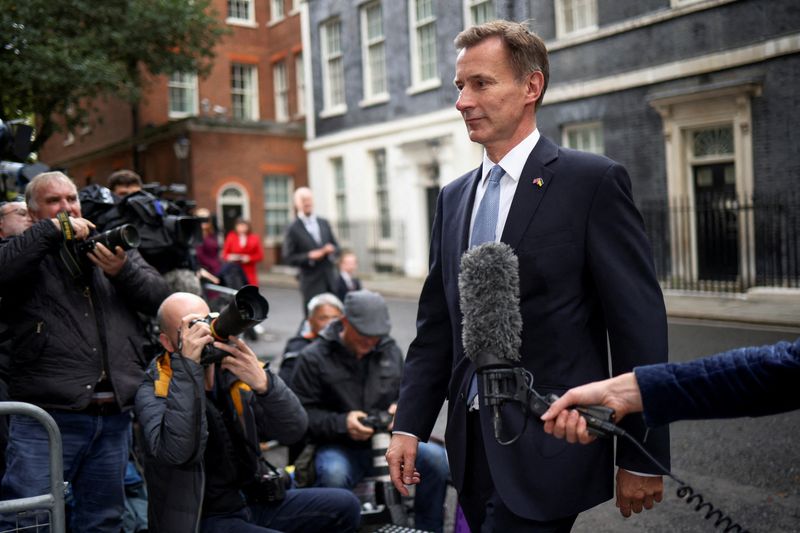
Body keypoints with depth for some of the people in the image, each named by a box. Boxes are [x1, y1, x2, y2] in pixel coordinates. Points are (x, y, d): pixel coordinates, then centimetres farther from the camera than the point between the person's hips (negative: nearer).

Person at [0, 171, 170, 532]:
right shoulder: (29, 253, 6)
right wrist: (54, 229, -12)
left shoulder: (114, 245, 17)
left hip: (114, 419, 4)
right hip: (46, 420, -3)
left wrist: (123, 271, -8)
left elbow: (160, 297, 8)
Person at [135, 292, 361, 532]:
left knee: (344, 506, -3)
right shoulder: (154, 392, -12)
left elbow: (294, 430, -11)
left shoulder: (234, 370, -1)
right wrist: (187, 365, -31)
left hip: (251, 501, 6)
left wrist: (263, 382, -30)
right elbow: (176, 452, -33)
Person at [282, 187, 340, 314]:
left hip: (330, 278, 5)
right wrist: (309, 256, -18)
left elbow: (336, 246, 17)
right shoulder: (293, 229, -4)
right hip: (311, 282, -5)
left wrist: (331, 250, -6)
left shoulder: (324, 223, 11)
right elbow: (288, 258, -7)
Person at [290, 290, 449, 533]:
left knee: (436, 457, -22)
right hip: (339, 446, -3)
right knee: (333, 474, -38)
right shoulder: (314, 358, -4)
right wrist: (342, 423, -23)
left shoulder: (390, 350, 9)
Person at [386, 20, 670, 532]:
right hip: (473, 443, 6)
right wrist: (409, 426, 4)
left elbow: (639, 324, -9)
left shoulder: (593, 181, -8)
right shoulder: (454, 197, 10)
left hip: (547, 447, -6)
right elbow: (436, 327, 11)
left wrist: (642, 458, -9)